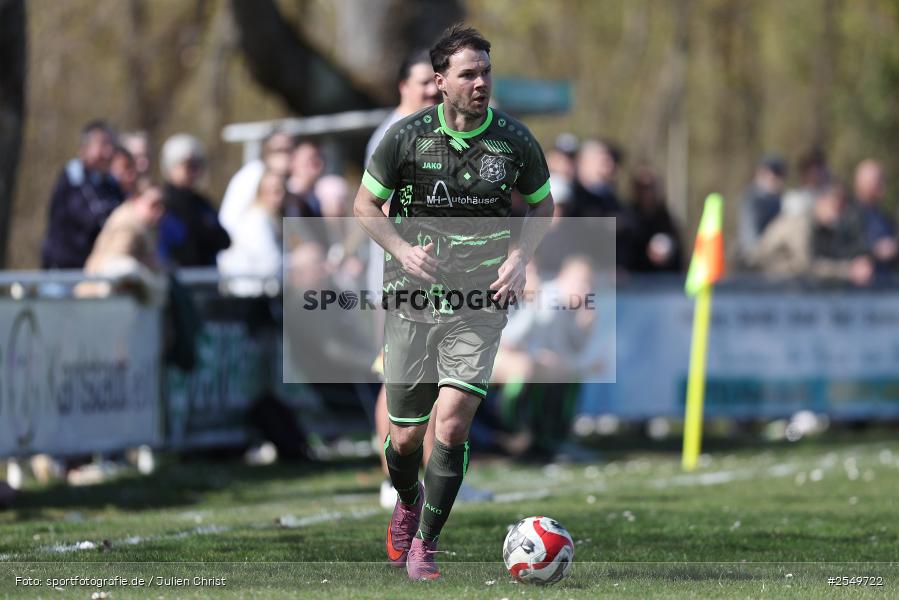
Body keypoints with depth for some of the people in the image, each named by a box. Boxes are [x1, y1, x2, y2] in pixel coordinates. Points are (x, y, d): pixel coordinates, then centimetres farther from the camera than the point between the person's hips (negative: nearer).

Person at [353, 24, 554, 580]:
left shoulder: (515, 139, -2)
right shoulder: (406, 136, -5)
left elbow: (542, 205, 14)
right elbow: (366, 205, 5)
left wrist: (520, 259, -3)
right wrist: (404, 250, -12)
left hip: (479, 304, 0)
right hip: (411, 302, 0)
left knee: (452, 426, -15)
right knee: (406, 436, 6)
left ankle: (425, 544, 0)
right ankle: (407, 504, 40)